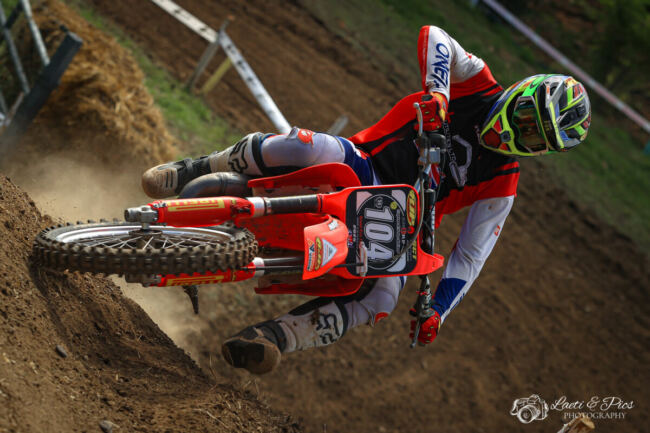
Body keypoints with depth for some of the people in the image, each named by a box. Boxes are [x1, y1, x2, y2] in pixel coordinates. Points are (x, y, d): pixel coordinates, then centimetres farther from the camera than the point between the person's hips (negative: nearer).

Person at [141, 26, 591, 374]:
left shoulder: (502, 186, 4)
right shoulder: (482, 86, 3)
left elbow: (470, 256, 0)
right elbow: (434, 37, -11)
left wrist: (437, 312, -17)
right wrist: (436, 91, -28)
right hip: (361, 164, 0)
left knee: (382, 296, -33)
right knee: (309, 146, -35)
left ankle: (275, 336, -33)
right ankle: (197, 172, -16)